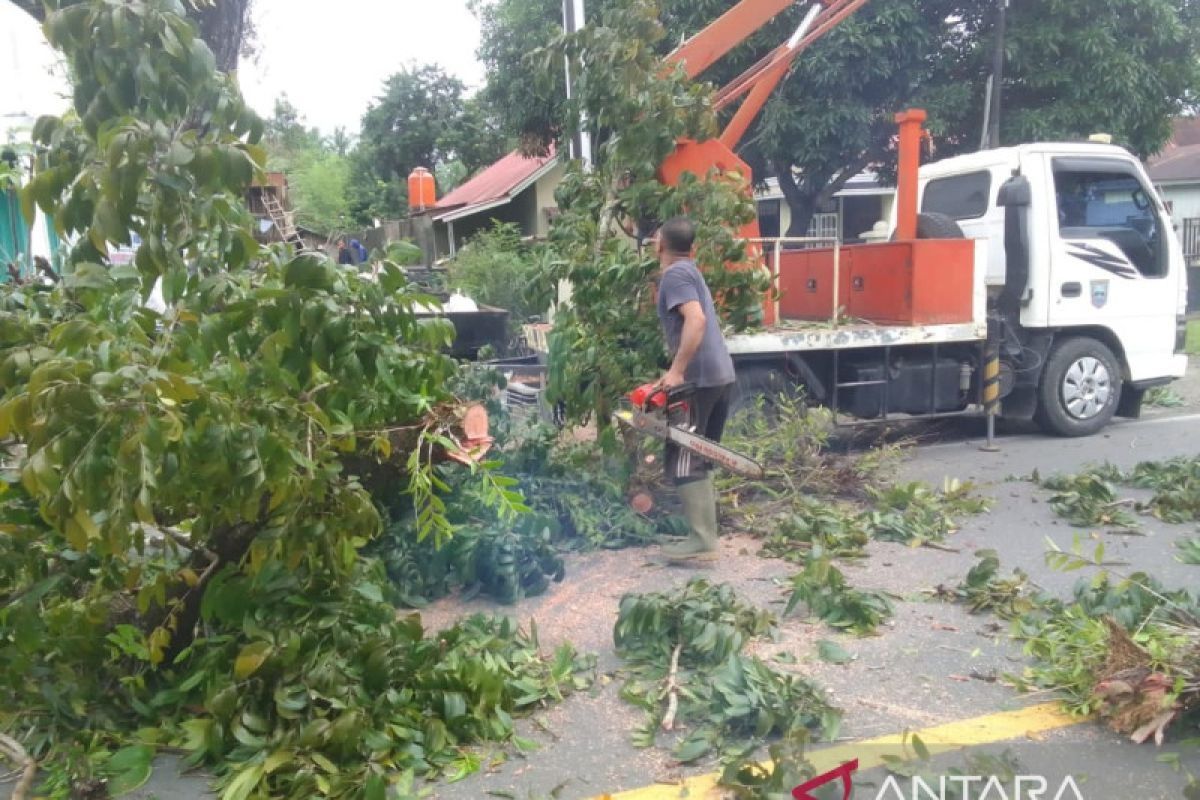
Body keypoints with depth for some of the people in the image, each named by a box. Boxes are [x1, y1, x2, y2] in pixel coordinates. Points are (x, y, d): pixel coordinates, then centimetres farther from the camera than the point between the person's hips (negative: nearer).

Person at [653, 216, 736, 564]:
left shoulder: (675, 274, -9)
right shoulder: (691, 271, 20)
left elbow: (696, 320, -24)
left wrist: (676, 372, -24)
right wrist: (679, 371, 23)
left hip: (699, 379, -10)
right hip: (722, 374, 10)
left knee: (683, 460, -5)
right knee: (701, 457, 15)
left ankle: (702, 542, -5)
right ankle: (706, 532, 19)